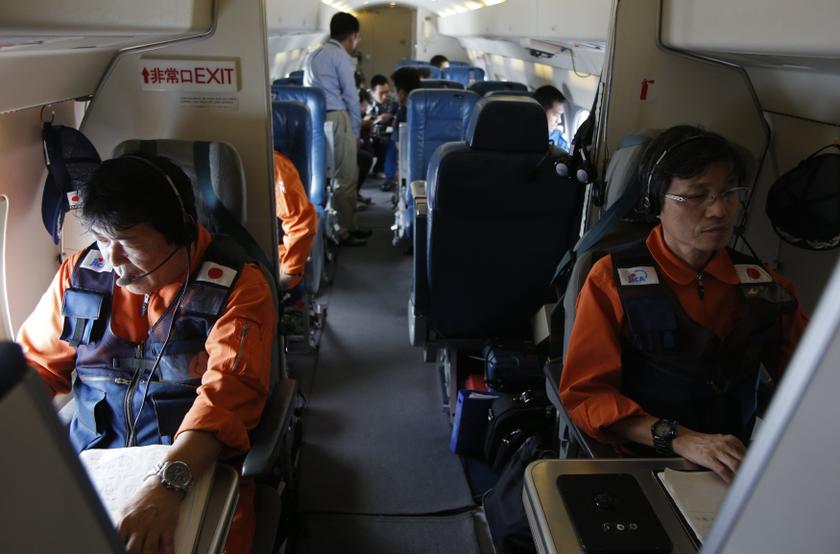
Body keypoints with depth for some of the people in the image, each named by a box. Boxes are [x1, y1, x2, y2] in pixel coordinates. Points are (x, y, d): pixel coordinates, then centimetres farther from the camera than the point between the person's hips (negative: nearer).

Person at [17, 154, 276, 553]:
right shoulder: (78, 274, 5)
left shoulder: (237, 287, -11)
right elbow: (38, 364, 12)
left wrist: (168, 482, -34)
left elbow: (228, 393, -22)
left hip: (197, 470, -3)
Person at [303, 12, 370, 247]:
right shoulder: (341, 56, -6)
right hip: (335, 119, -9)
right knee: (346, 177, -3)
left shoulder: (312, 56, 18)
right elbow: (351, 96, -8)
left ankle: (346, 225, 21)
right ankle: (343, 231, 0)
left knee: (325, 174, 12)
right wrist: (355, 131, 0)